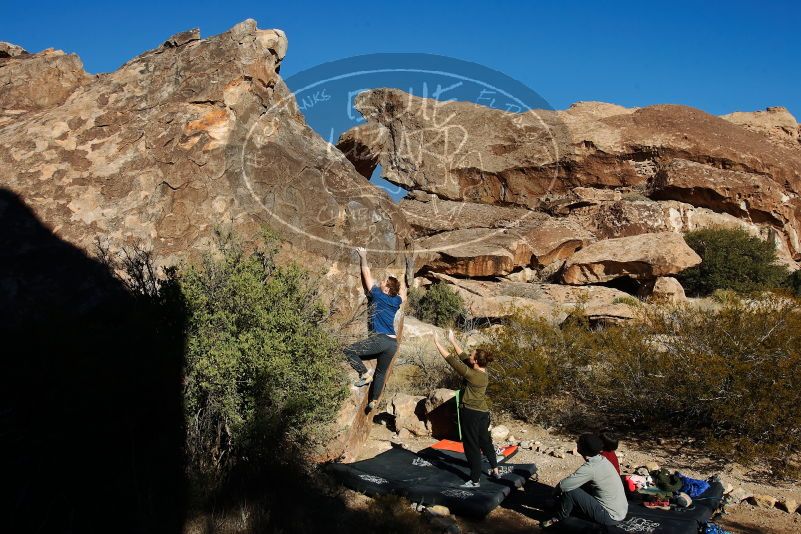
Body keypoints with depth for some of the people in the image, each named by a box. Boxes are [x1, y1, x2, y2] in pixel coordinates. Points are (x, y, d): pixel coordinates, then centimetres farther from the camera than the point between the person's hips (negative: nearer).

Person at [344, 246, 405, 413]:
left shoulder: (377, 295, 0)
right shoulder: (396, 301, 14)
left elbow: (367, 273, 8)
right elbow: (403, 291, 39)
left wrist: (363, 257, 17)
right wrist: (396, 282, 40)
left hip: (380, 339, -7)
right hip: (393, 343, 7)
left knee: (348, 351, -6)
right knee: (381, 373, 18)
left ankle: (365, 374, -9)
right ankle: (373, 401, 17)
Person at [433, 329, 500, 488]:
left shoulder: (472, 374, -22)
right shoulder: (483, 372, 1)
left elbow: (451, 360, -20)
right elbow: (463, 358, 11)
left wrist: (437, 343, -14)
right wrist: (453, 341, 16)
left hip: (471, 413, -9)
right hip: (483, 412, 9)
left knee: (472, 446, 2)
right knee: (485, 441, 23)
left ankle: (475, 480, 11)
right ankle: (495, 471, 37)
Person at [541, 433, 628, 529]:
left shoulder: (590, 468, -27)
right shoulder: (602, 460, 1)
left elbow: (563, 485, -24)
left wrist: (556, 490, -2)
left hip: (611, 517, -9)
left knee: (569, 491, -13)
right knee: (577, 484, 13)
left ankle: (560, 519, 10)